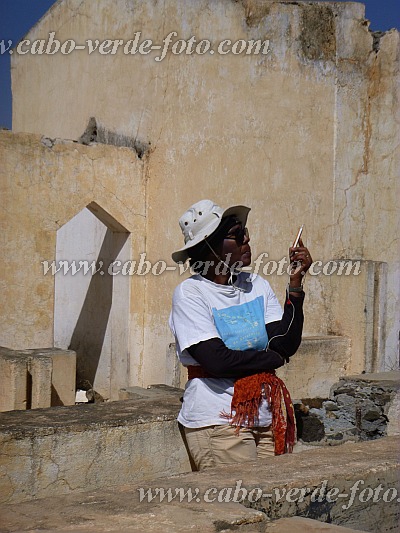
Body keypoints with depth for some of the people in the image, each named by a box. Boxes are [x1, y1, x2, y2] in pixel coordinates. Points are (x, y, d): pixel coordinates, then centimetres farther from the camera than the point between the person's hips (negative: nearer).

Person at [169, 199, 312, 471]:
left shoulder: (257, 285, 7)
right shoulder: (190, 293, -9)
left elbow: (287, 346, -3)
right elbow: (217, 360, -18)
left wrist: (296, 282, -8)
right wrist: (273, 357, -5)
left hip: (267, 415, 5)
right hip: (219, 418, -5)